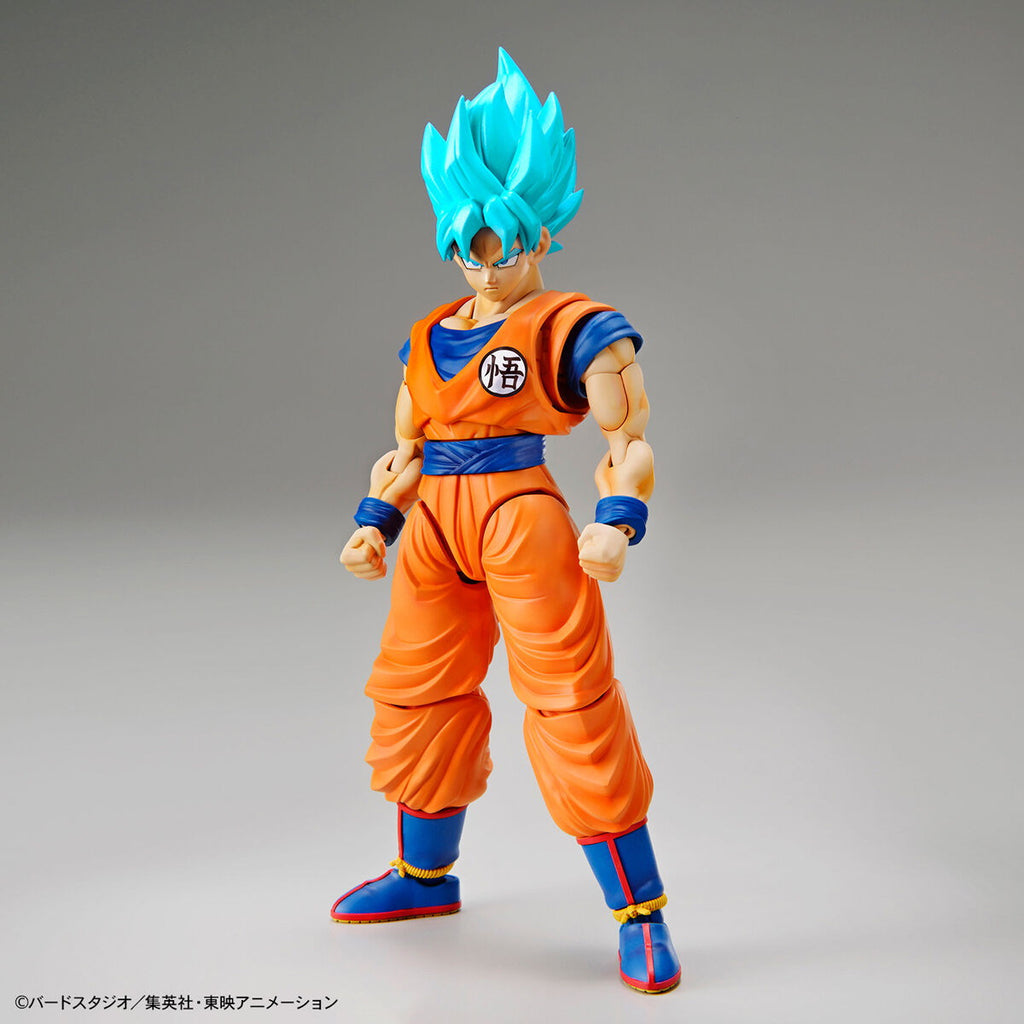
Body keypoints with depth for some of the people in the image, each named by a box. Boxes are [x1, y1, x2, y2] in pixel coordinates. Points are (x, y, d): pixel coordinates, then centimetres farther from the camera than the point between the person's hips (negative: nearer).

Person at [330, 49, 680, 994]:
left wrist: (616, 525, -21)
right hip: (436, 527, 7)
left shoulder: (572, 330, -5)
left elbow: (631, 442, -6)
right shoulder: (427, 339, 14)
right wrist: (375, 525, 6)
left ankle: (642, 915, 7)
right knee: (417, 698, 17)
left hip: (525, 520, -7)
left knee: (573, 704, -7)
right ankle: (426, 876, 40)